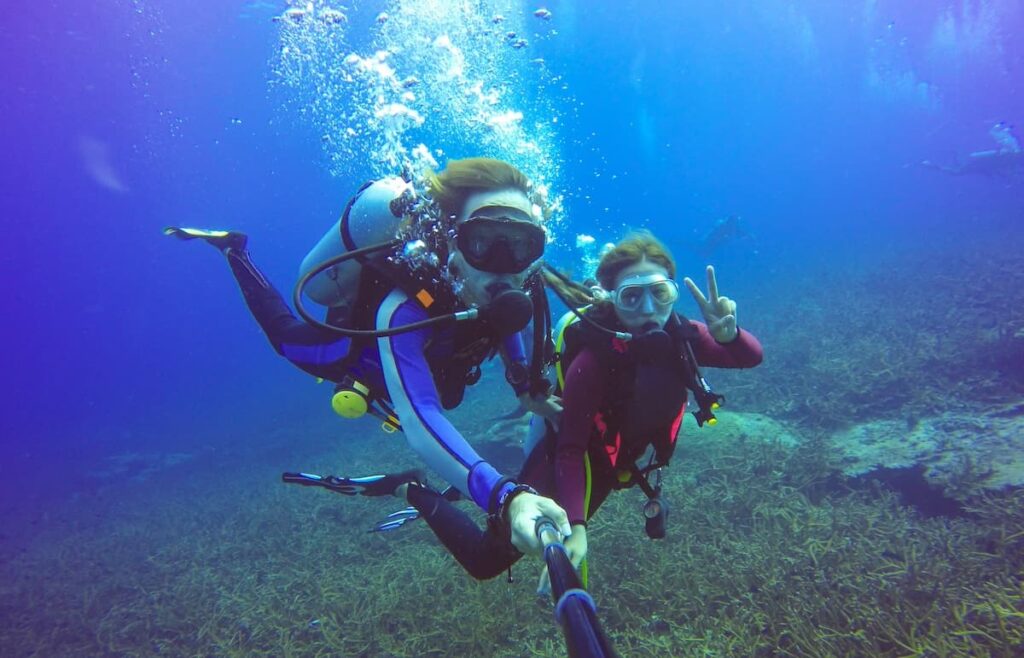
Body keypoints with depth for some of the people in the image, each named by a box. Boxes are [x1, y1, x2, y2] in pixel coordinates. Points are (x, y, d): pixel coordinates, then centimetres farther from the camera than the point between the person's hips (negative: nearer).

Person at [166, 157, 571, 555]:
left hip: (418, 354, 4)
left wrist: (526, 387, -16)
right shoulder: (404, 310, -51)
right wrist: (504, 496, -77)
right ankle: (234, 252, 45)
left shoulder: (515, 288, -33)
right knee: (285, 333, 28)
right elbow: (420, 422, -62)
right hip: (350, 351, -4)